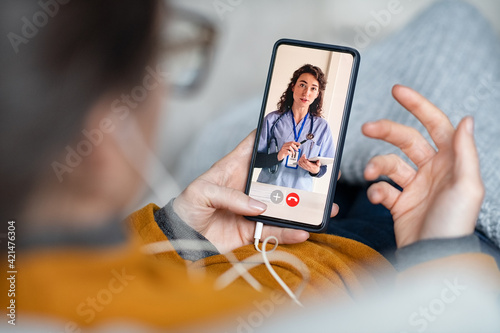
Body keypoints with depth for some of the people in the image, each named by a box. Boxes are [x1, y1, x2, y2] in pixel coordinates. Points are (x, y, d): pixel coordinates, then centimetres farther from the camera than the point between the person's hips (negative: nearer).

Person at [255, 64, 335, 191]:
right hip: (267, 190, -3)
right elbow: (253, 159, 0)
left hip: (300, 192, 3)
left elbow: (324, 168, 10)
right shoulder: (272, 119, 2)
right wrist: (277, 156, -16)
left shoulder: (322, 127, 6)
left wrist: (316, 170, -11)